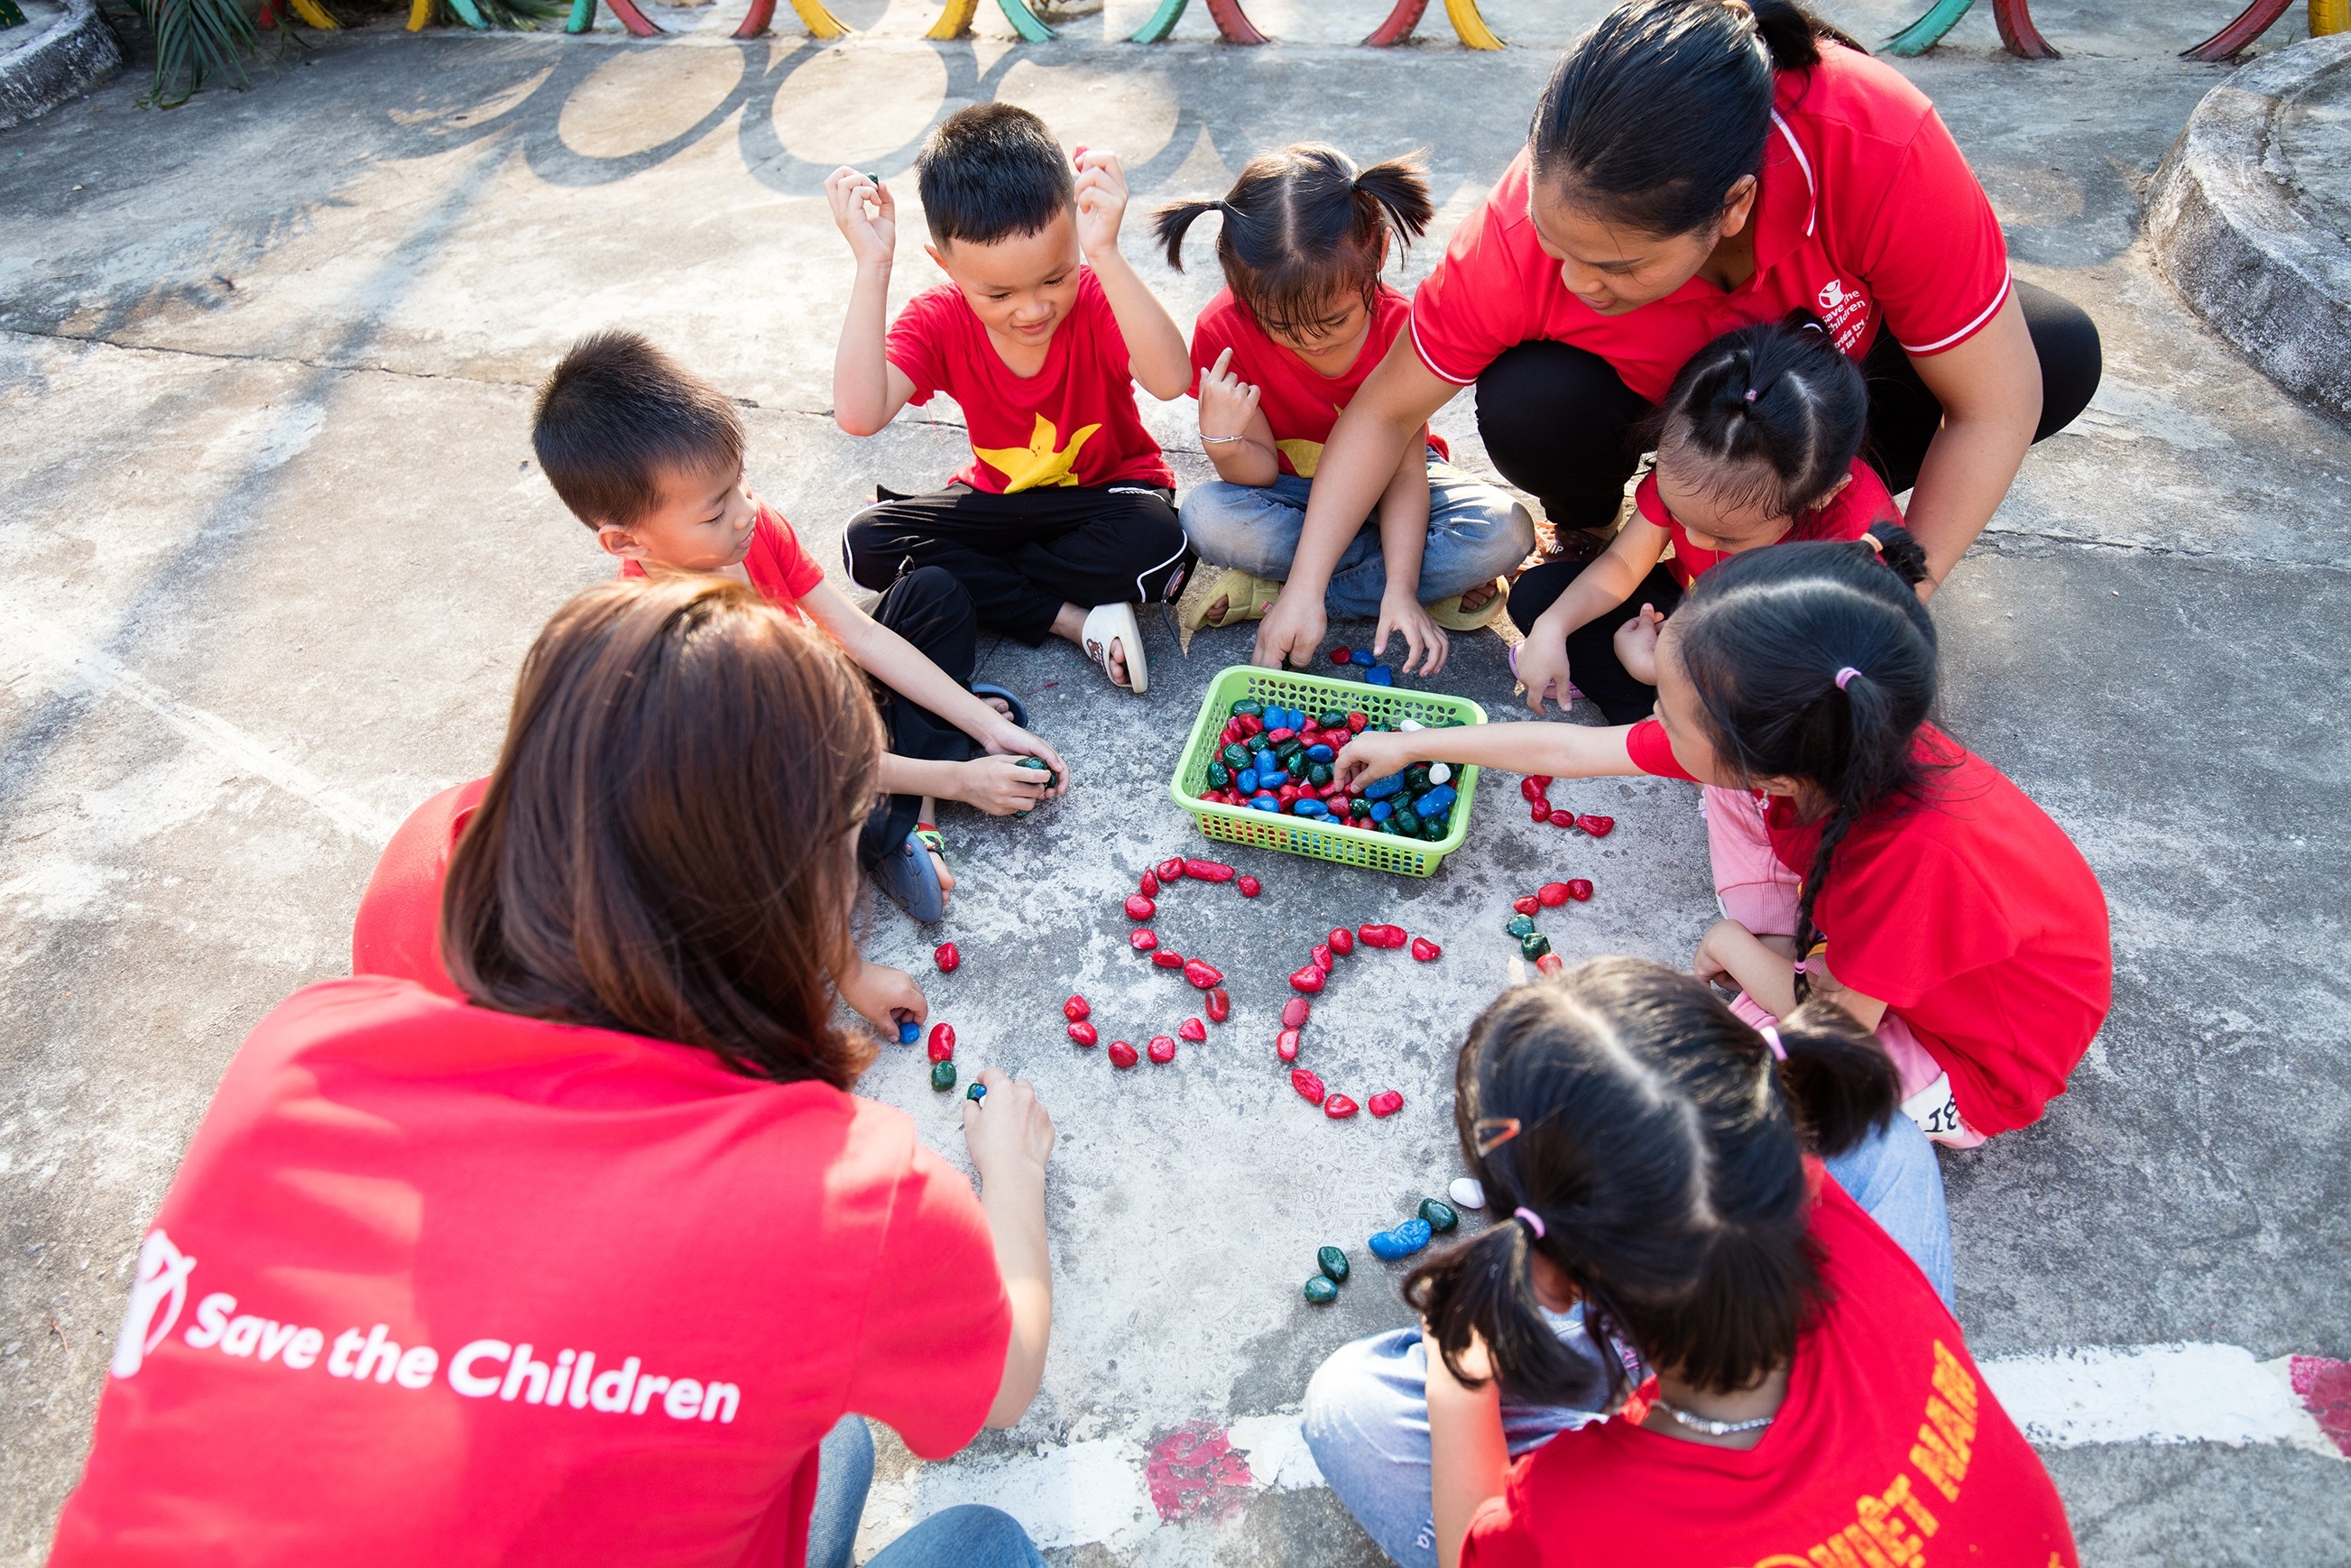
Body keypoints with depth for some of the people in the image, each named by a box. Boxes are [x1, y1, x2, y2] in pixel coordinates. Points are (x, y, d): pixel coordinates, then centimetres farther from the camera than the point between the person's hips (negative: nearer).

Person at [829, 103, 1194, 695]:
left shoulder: (1097, 298, -23)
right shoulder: (939, 320, -16)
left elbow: (1171, 380, -45)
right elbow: (859, 415, -35)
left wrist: (1106, 255, -52)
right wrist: (873, 265, -36)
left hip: (1108, 488, -3)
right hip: (1000, 498, 3)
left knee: (1157, 545, -37)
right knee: (866, 542, -19)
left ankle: (971, 580, -15)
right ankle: (1075, 619, -23)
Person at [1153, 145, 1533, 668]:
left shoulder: (1398, 327, -22)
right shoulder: (1224, 330, -21)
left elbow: (1404, 471, -23)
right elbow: (1259, 473, -16)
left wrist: (1400, 590, -36)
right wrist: (1223, 441, -40)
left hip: (1385, 484, 1)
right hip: (1292, 493, 0)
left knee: (1505, 532, -28)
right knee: (1207, 516, -34)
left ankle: (1268, 591, -24)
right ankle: (1436, 582, -21)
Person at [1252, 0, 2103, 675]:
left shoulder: (1882, 149, -40)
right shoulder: (1526, 231, -36)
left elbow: (1994, 408, -29)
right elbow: (1386, 408, -22)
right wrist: (1305, 585, -24)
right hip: (1650, 388, -1)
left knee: (2062, 352, -24)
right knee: (1529, 413, -34)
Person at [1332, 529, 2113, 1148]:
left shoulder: (1921, 855, -42)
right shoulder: (1782, 742, -22)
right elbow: (1574, 748, -10)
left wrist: (1740, 949, -11)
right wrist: (1410, 745, -1)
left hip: (1979, 1068, -6)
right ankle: (1786, 954, 2)